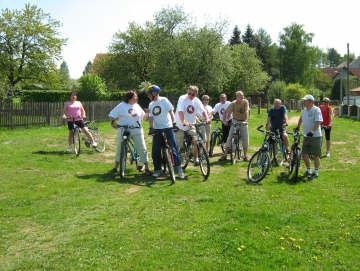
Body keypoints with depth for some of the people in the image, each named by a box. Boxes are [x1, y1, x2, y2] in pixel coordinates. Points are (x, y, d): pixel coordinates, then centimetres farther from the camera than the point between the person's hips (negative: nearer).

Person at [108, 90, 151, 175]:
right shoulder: (121, 106, -4)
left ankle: (146, 168, 5)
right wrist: (113, 122, -20)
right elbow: (112, 115, -2)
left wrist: (148, 113, -3)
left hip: (137, 131, 3)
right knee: (120, 150, 7)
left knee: (142, 149, -2)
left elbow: (143, 117, 15)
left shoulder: (137, 106, 9)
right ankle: (115, 168, 24)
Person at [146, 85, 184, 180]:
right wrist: (151, 128, -10)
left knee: (174, 148, -6)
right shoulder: (151, 105, 11)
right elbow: (151, 117, 4)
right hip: (157, 130, 5)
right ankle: (157, 170, 17)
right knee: (155, 151, 3)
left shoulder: (164, 100, -4)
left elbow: (171, 111, -10)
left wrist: (174, 122, -22)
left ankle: (179, 169, 2)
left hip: (167, 128, -5)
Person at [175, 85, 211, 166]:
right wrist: (183, 122, -45)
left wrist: (207, 119, -32)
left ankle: (195, 158, 6)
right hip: (180, 125, -3)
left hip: (190, 125, 4)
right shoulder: (182, 98, -16)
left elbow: (203, 111, -12)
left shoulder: (196, 101, -3)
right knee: (178, 145, -1)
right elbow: (180, 111, -30)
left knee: (195, 141, -11)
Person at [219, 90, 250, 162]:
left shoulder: (245, 102, -13)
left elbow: (246, 112, -21)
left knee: (245, 139, -1)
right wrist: (224, 120, -27)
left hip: (243, 122, 1)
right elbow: (226, 112, -14)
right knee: (230, 138, -6)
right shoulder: (233, 103, -15)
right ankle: (225, 155, -2)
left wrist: (245, 121, -35)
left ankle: (245, 156, 10)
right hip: (235, 121, -1)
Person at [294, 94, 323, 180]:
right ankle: (309, 171, 25)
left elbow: (318, 122, -22)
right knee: (304, 154, 9)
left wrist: (312, 131, -34)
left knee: (316, 155, 3)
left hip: (315, 137, -7)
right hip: (306, 136, 7)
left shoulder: (316, 110, -13)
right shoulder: (305, 109, 10)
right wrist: (297, 127, 27)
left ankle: (316, 172, 14)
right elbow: (301, 118, 29)